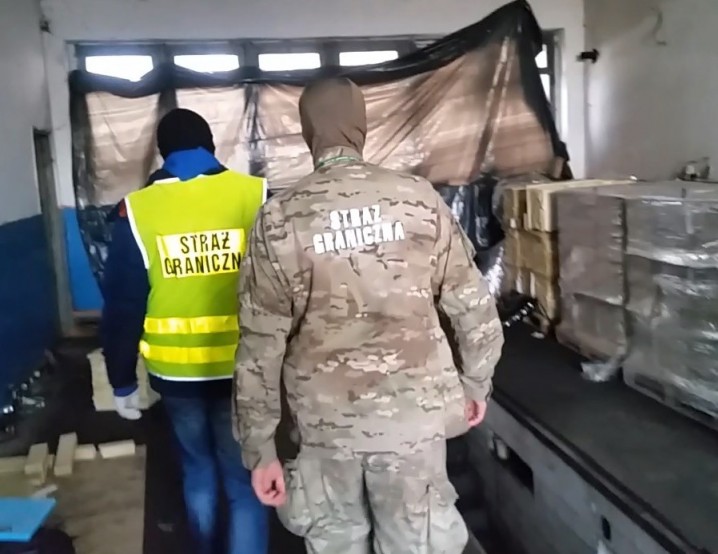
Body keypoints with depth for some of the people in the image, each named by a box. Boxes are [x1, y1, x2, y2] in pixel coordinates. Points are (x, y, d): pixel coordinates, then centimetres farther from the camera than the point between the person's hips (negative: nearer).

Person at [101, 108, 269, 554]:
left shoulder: (138, 210, -5)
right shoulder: (255, 195, -9)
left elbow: (121, 306, -3)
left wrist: (122, 381, 8)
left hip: (175, 371, 3)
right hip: (242, 369, -2)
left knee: (197, 466, 24)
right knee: (245, 480, 10)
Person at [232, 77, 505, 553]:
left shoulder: (279, 219, -9)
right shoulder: (420, 200, -7)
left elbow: (261, 348, -8)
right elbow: (474, 308, -2)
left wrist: (259, 449, 1)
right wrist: (478, 382, 15)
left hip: (326, 423, 0)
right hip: (413, 416, 1)